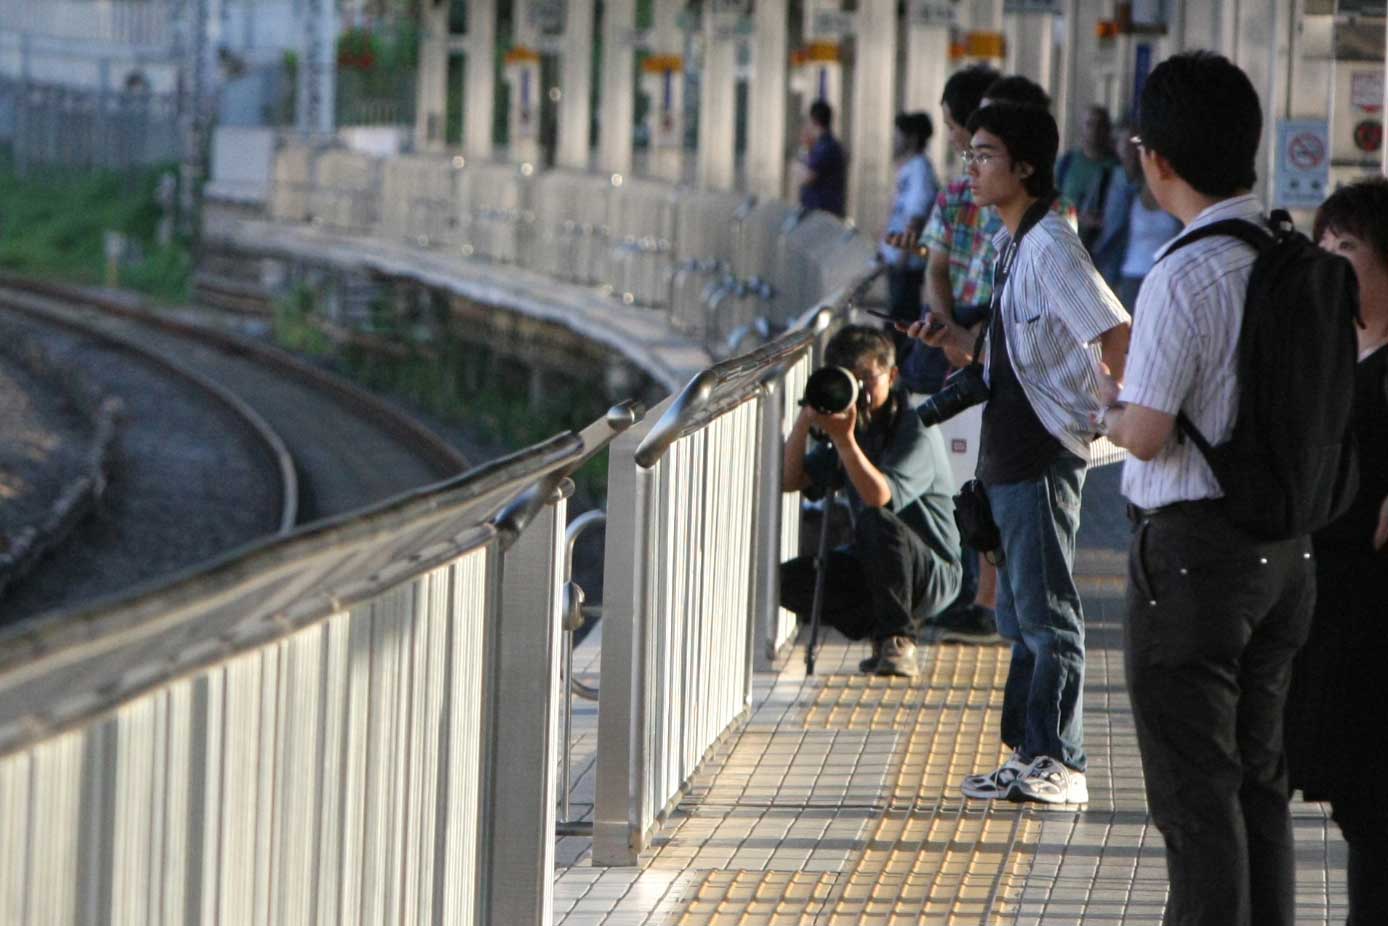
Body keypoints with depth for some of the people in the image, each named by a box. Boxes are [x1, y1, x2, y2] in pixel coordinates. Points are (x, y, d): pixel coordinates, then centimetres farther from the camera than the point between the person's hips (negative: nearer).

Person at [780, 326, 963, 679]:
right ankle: (879, 628, 3)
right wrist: (804, 421, -17)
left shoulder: (917, 433, -17)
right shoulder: (855, 427, 6)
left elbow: (879, 495, -34)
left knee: (876, 520, -37)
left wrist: (845, 440, -45)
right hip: (874, 567, 7)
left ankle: (898, 638, -19)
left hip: (933, 573, -7)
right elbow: (790, 480, -3)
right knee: (788, 580, -14)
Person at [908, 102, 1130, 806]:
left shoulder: (1049, 245, -15)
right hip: (1010, 452, 10)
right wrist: (954, 341, 7)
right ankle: (1029, 756, 19)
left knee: (1045, 611, -6)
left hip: (1044, 450, -10)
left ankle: (1060, 764, -3)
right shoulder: (1012, 244, 15)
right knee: (1019, 611, 13)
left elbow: (1116, 337, -19)